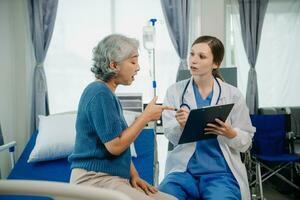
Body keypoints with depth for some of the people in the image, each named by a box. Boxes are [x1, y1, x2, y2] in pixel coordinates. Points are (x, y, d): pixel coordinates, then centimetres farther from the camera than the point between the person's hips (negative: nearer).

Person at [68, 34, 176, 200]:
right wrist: (146, 116, -10)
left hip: (116, 178, 9)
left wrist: (134, 176, 8)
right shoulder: (100, 93, -14)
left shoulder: (107, 93, 17)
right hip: (95, 179, -9)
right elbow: (115, 146, -19)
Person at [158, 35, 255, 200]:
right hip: (183, 169, 0)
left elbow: (246, 142, 5)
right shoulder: (174, 91, 4)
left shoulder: (233, 95, 2)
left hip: (221, 172, 0)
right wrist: (181, 125, -25)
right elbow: (171, 136, -3)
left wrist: (229, 133, -17)